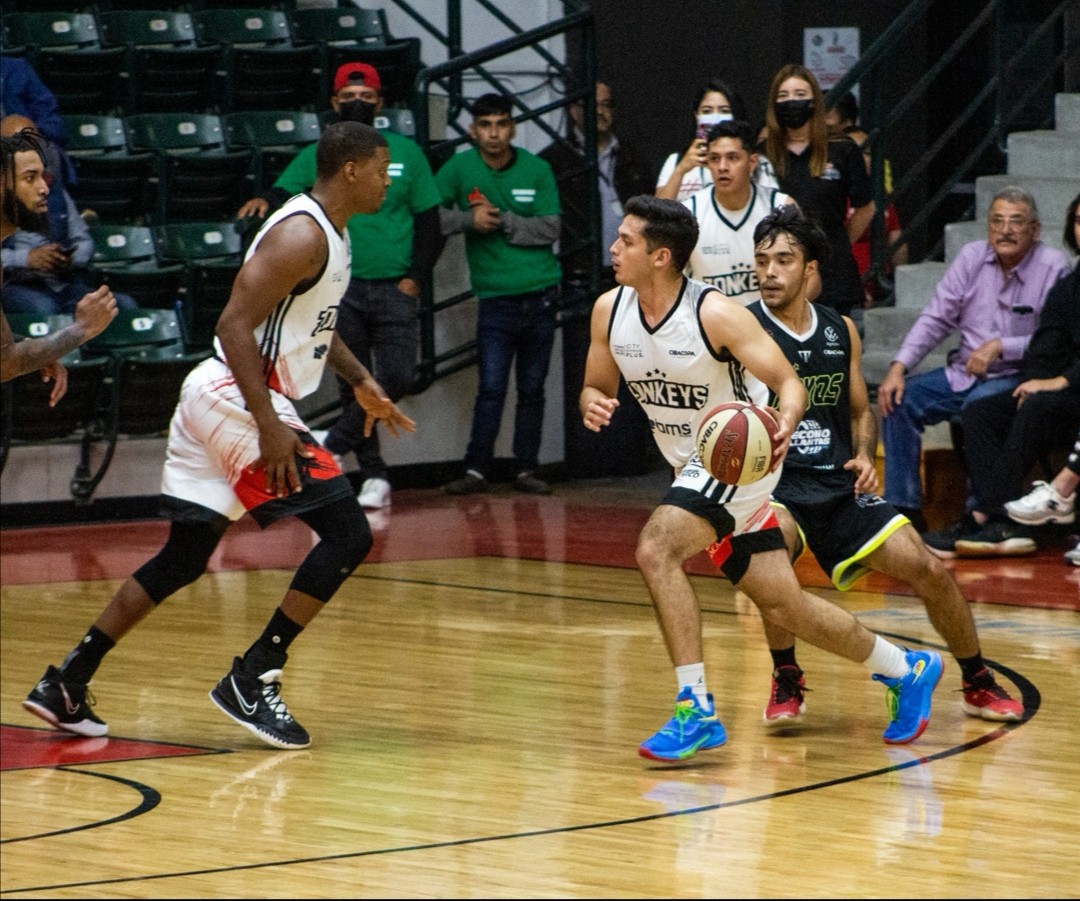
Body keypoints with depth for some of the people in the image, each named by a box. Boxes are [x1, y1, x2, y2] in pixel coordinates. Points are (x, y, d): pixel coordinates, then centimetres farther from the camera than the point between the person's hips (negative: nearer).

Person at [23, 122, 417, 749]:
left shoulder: (329, 233, 15)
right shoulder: (302, 236, -17)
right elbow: (235, 325, -23)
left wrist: (360, 381, 25)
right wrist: (269, 426, -27)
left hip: (217, 399, 10)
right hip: (238, 400, -10)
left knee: (184, 559, 14)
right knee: (347, 532, -9)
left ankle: (66, 684, 16)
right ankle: (253, 680, -5)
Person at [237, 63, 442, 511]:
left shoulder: (405, 153, 6)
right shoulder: (318, 156, 6)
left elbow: (428, 221, 7)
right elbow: (286, 192, -7)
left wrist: (417, 277, -4)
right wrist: (265, 201, -31)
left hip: (395, 288, 0)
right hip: (342, 287, 0)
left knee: (397, 377, -13)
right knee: (353, 384, 4)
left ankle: (335, 442, 2)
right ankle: (374, 475, 13)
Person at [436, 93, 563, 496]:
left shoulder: (537, 170, 0)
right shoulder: (459, 168, -1)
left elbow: (550, 229, -5)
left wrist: (502, 220, -14)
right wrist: (468, 219, -14)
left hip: (541, 296, 1)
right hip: (495, 296, -1)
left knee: (532, 388, 7)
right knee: (491, 388, -8)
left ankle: (527, 470, 13)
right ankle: (476, 470, -2)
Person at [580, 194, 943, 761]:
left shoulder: (716, 314, -22)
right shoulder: (610, 311, -4)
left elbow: (788, 382, -20)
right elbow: (596, 388, 8)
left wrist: (784, 425, -42)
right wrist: (591, 404, -17)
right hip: (695, 468, 7)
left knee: (656, 549, -27)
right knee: (781, 605, 11)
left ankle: (696, 710, -22)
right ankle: (907, 670, 31)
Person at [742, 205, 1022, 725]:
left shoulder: (840, 331, 9)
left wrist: (864, 458, -1)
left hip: (839, 487, 4)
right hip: (772, 486, -4)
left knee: (929, 571, -5)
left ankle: (978, 684, 19)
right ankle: (786, 681, -16)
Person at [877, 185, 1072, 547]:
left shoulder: (1053, 267, -8)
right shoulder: (972, 257, 6)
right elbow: (936, 318, 5)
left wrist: (1000, 347, -23)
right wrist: (899, 365, -7)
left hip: (1016, 379, -6)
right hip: (963, 374, 6)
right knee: (899, 399, -14)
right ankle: (904, 511, -10)